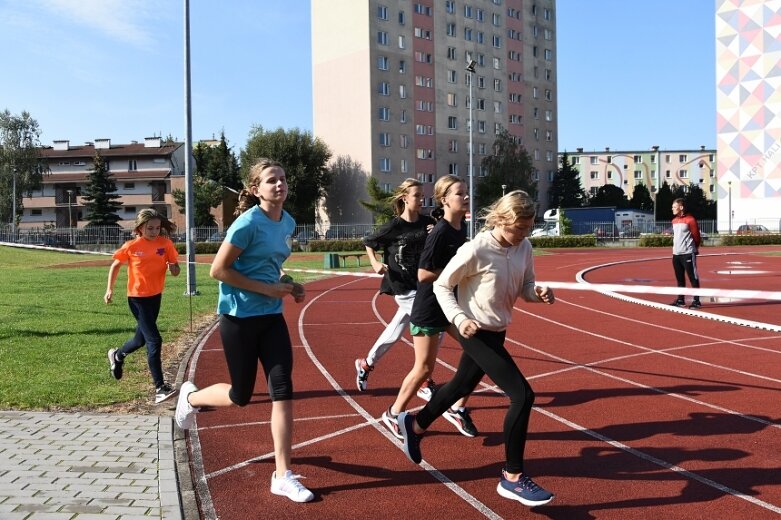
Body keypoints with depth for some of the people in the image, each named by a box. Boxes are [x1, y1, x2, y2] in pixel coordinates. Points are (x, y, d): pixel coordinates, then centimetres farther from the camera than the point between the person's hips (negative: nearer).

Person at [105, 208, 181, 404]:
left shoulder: (165, 243, -5)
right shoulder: (131, 246, -10)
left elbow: (175, 270, -2)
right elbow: (116, 265, 5)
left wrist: (173, 268, -25)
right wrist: (110, 289, 3)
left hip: (156, 297, 5)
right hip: (138, 298, -5)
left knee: (142, 338, 20)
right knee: (154, 340, -12)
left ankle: (117, 355, 52)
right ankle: (160, 388, -8)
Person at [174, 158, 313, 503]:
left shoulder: (288, 223, 5)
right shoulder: (249, 223, -18)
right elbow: (218, 270, -18)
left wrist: (287, 284, 1)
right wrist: (268, 289, -19)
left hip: (271, 317, 6)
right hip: (239, 317, -6)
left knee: (283, 388, -5)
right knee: (241, 396, 8)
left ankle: (283, 475, 3)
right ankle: (190, 397, 41)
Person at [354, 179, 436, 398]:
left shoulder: (428, 222, 2)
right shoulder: (393, 226, -10)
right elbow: (369, 243, 3)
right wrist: (375, 263, -11)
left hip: (422, 285, 6)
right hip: (403, 287, -6)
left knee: (395, 331, 17)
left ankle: (366, 364, 40)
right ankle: (424, 384, 0)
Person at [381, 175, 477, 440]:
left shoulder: (462, 228, 3)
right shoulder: (440, 233, -21)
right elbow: (423, 274, -23)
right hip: (429, 308, -8)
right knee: (424, 368, 2)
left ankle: (457, 409, 18)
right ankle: (393, 414, 23)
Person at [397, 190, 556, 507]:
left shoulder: (524, 248, -3)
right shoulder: (476, 250, -23)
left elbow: (525, 287, 7)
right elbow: (441, 285, -13)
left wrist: (539, 292, -15)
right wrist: (459, 318, -26)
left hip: (497, 332, 8)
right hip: (476, 333, -8)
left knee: (461, 386, 25)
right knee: (522, 395, -15)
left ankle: (415, 425, 51)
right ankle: (512, 478, -1)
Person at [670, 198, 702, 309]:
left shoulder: (690, 220, -10)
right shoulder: (674, 221, 13)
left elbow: (696, 236, -3)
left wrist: (694, 248, 8)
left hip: (688, 253, -8)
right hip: (676, 253, 8)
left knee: (693, 277, -4)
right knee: (679, 278, 12)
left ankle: (696, 301, 0)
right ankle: (680, 300, 20)